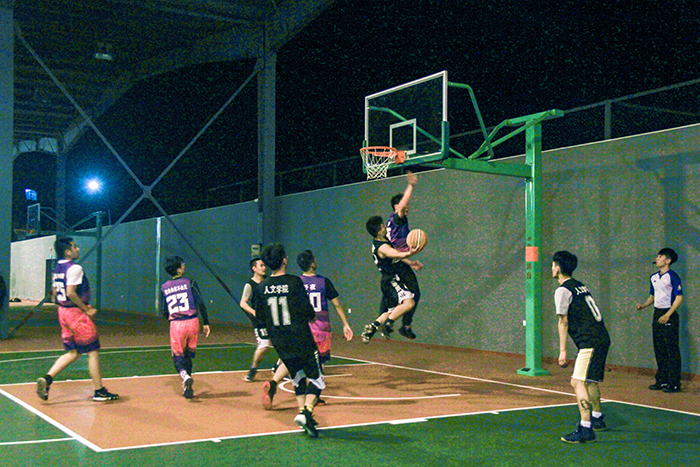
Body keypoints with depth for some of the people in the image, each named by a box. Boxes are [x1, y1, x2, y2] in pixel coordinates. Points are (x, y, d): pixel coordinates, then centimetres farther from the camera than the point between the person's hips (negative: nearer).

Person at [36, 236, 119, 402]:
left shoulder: (58, 268, 11)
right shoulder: (75, 268, -17)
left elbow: (55, 292, 17)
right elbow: (71, 293, -25)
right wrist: (86, 310, -16)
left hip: (63, 312, 9)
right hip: (77, 314, -9)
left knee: (73, 353, 16)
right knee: (93, 352, 1)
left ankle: (47, 379, 3)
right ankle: (99, 391, 7)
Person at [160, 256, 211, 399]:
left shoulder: (164, 287, 7)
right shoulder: (189, 282, -1)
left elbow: (163, 312, 10)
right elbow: (201, 303, -8)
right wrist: (206, 323, -1)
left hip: (176, 324, 1)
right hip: (192, 322, 0)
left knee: (177, 356, 9)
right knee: (188, 355, 16)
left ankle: (185, 376, -21)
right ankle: (187, 388, 17)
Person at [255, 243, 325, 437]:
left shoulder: (263, 286, 2)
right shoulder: (294, 282, -12)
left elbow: (259, 316, 10)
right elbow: (307, 311, -14)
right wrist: (311, 317, 9)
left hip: (280, 343, 5)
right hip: (301, 341, -5)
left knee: (298, 378, 21)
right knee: (316, 379, 1)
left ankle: (302, 410, 15)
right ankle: (306, 412, -17)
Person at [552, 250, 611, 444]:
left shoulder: (563, 290, -7)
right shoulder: (581, 286, 19)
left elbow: (563, 322, -7)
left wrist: (562, 351, -4)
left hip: (590, 342, -10)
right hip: (602, 338, 10)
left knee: (578, 382, -15)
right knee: (590, 380, 25)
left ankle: (586, 429, -22)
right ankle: (597, 419, 42)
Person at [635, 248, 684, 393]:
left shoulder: (672, 276, -10)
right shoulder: (653, 277, 13)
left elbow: (679, 297, -14)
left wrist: (667, 315, -20)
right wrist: (643, 305, 5)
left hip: (669, 316, -8)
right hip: (657, 314, 8)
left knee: (672, 351, -5)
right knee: (659, 350, 11)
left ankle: (674, 383, 0)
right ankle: (662, 381, 18)